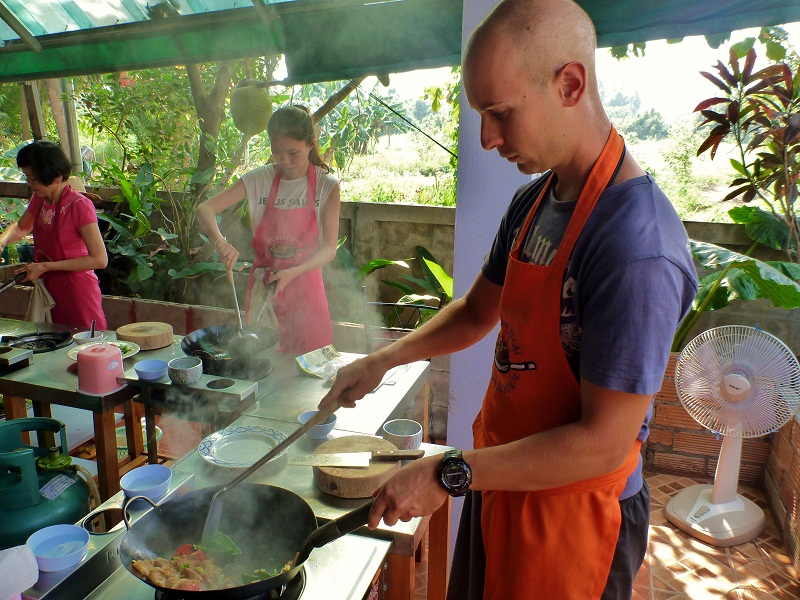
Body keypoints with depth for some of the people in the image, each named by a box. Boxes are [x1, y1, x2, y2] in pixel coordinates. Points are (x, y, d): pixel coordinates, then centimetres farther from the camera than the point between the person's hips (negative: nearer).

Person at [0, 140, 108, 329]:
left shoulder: (79, 205, -20)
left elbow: (100, 260, -23)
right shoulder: (39, 199, 3)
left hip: (78, 291, -7)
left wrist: (46, 266, -20)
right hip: (50, 289, 8)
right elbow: (21, 228, 25)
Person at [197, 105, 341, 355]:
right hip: (263, 285, 2)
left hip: (305, 286, -1)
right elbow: (204, 209, -6)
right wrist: (219, 241, -26)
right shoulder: (259, 179, -2)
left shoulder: (327, 185, -7)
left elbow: (329, 248, -9)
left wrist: (291, 273, -24)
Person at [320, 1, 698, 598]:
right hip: (503, 476, 8)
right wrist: (382, 360, 1)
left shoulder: (638, 247, -29)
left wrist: (449, 474, -23)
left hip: (571, 509, -7)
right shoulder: (532, 201, -1)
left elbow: (604, 442, -26)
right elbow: (478, 311, 11)